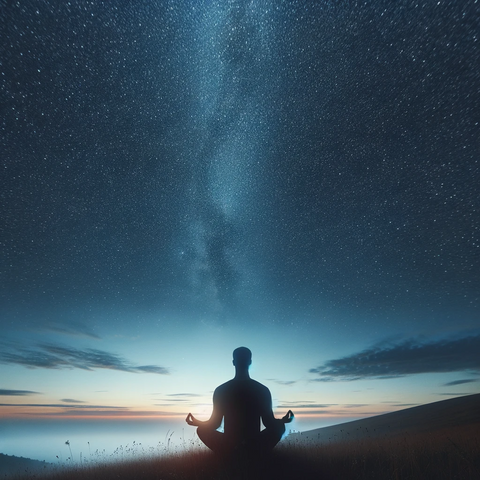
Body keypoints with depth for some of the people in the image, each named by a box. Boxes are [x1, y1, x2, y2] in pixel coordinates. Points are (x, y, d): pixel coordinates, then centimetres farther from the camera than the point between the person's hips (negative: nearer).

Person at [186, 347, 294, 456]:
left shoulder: (221, 390, -5)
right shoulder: (262, 390, -6)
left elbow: (215, 423, -1)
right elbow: (269, 423, -4)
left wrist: (196, 423, 14)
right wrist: (283, 421, 13)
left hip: (228, 448, 0)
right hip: (255, 447, 0)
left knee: (201, 429, 21)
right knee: (280, 427, 21)